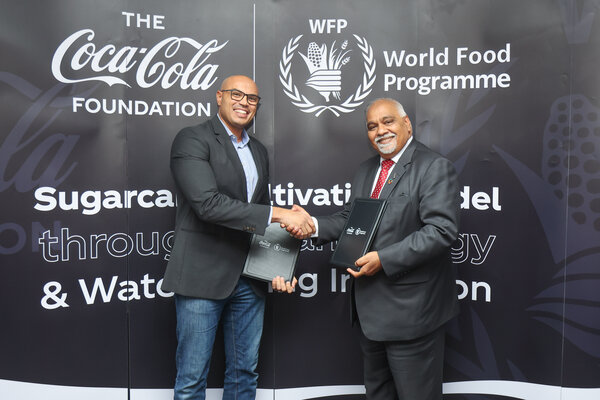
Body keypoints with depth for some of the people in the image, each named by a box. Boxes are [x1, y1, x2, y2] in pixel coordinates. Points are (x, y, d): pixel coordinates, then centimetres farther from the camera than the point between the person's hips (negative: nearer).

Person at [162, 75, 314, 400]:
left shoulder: (259, 151, 15)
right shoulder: (192, 139, -8)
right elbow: (208, 203, -22)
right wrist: (279, 214, -22)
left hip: (249, 280, 7)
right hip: (203, 275, -6)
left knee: (245, 373, 17)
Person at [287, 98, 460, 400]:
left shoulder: (435, 168, -12)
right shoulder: (365, 171, 14)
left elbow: (441, 230, -22)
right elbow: (349, 219, 14)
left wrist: (384, 259, -26)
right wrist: (313, 225, -6)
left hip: (410, 307, -8)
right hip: (370, 306, 8)